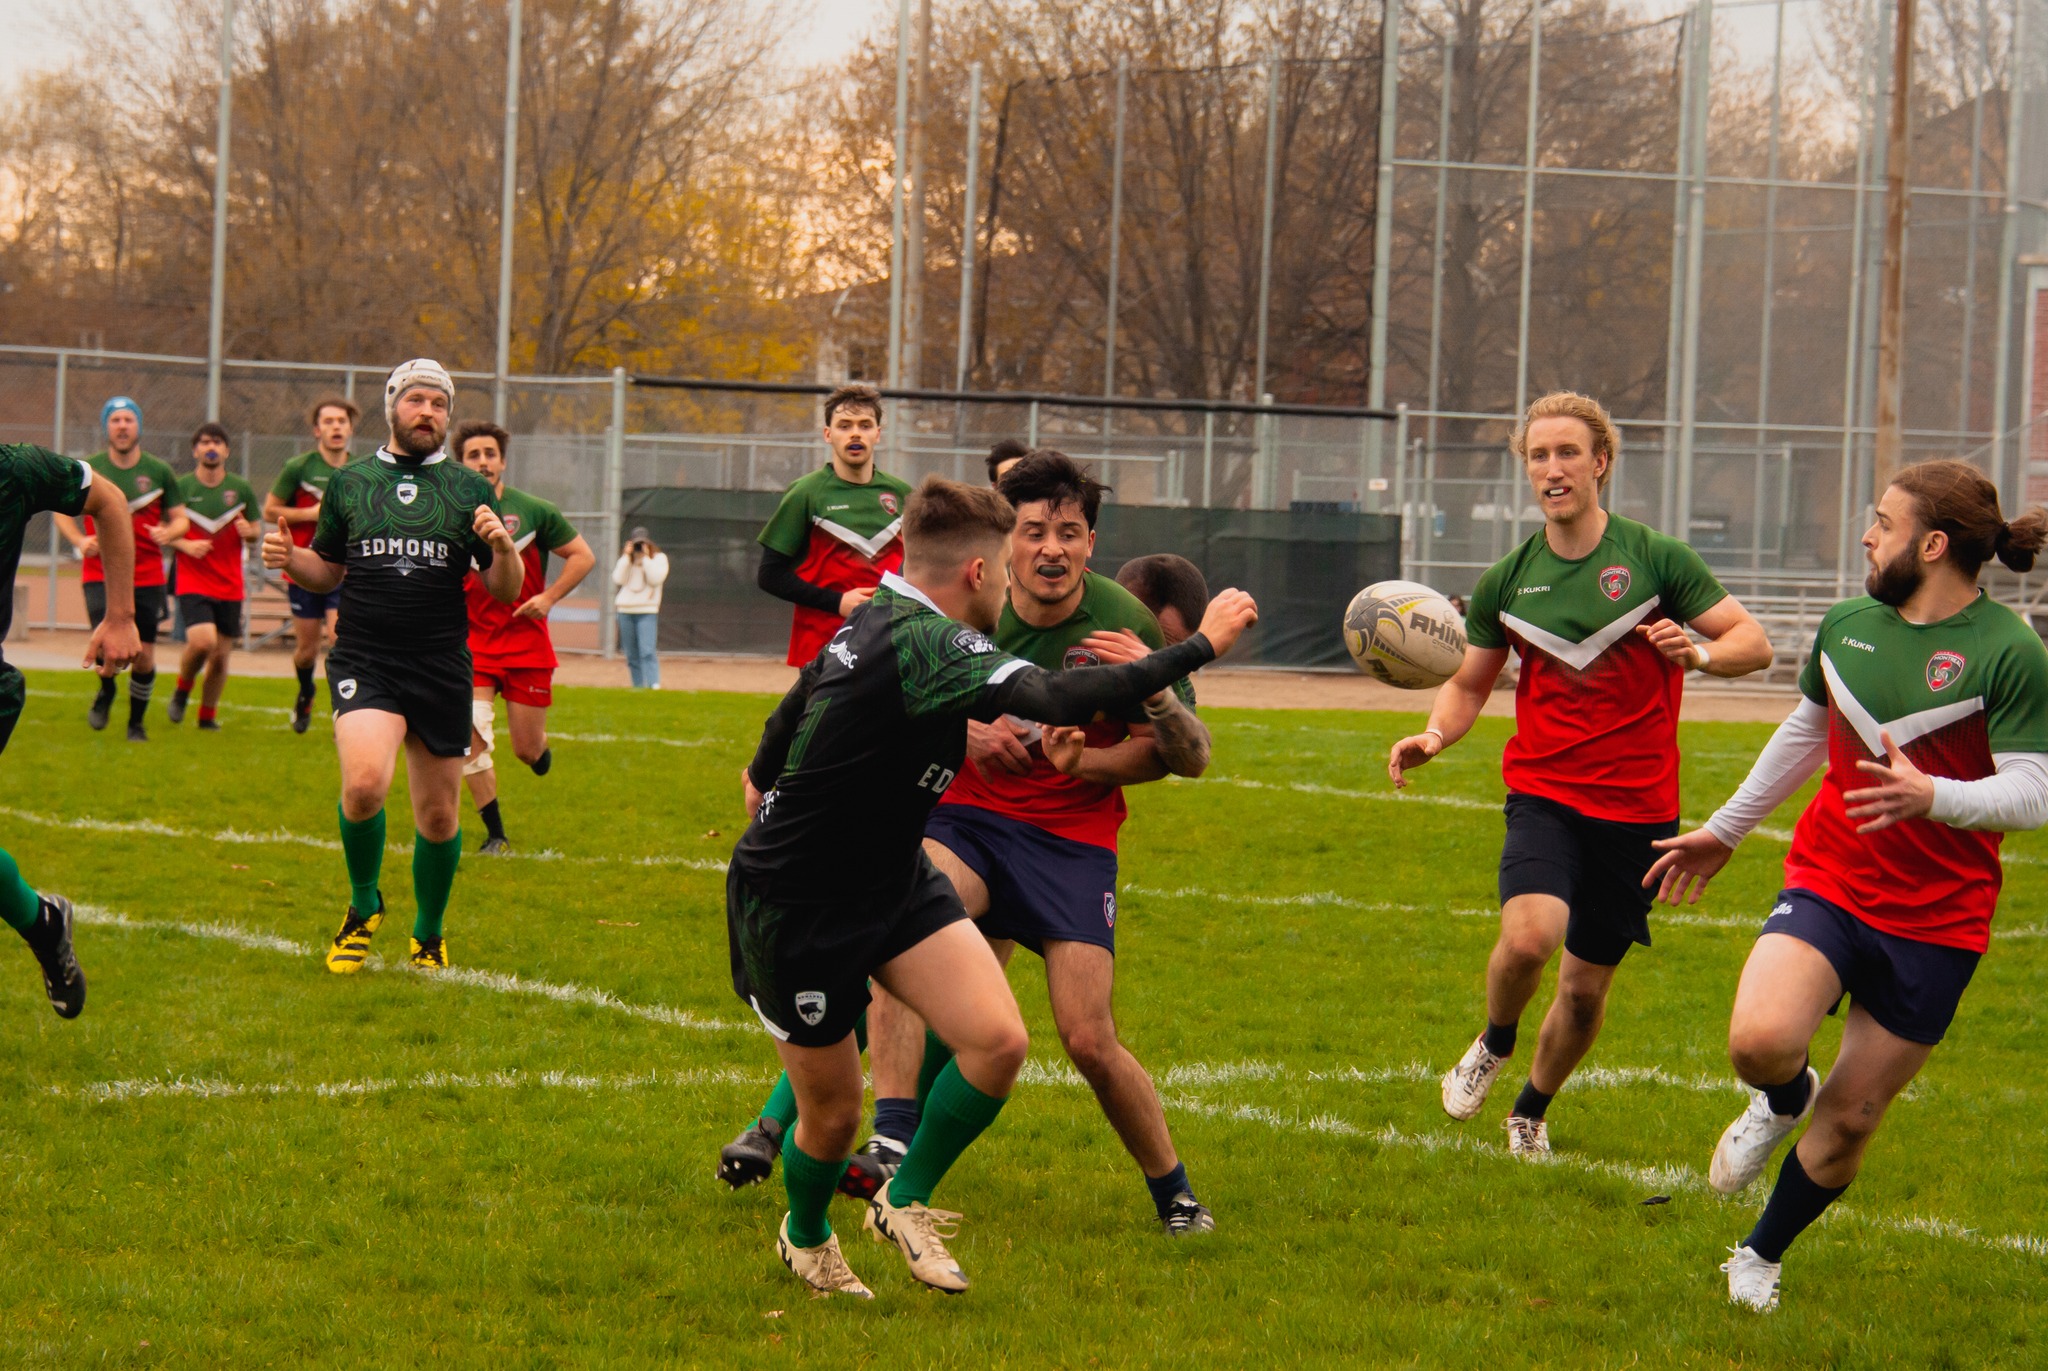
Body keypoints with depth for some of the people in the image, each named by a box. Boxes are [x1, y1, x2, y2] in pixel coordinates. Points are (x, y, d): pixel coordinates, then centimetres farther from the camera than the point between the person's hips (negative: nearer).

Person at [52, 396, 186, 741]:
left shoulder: (159, 471, 3)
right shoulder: (89, 470, 0)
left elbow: (180, 518, 9)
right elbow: (62, 509, 11)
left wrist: (170, 532, -15)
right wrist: (79, 540, -8)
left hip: (147, 577, 1)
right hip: (101, 574, -1)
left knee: (144, 656, 2)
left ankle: (136, 723, 25)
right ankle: (105, 692, 14)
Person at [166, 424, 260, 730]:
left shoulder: (241, 489, 5)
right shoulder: (180, 487, -1)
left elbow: (256, 532, 13)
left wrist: (249, 531, -11)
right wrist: (185, 545, -16)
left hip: (230, 587, 3)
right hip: (192, 582, -3)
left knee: (221, 657, 4)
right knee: (202, 641, -23)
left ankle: (208, 716, 24)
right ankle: (182, 690, 6)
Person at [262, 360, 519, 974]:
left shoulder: (469, 490, 7)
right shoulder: (348, 484, 10)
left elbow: (506, 592, 7)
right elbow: (326, 573, 20)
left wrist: (502, 548, -14)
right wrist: (289, 559, -1)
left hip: (441, 667, 1)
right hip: (364, 662, -1)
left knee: (438, 816, 5)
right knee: (364, 783, -24)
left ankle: (428, 935, 30)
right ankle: (363, 906, 2)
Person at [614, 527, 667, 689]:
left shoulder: (659, 558, 3)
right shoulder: (625, 559, 13)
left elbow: (655, 579, -12)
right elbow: (618, 579, -3)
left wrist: (646, 558, -12)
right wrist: (627, 556, -6)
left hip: (647, 611, -5)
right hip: (625, 610, 5)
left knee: (647, 651, -18)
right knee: (631, 655, 6)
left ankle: (654, 685, -25)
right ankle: (638, 686, 12)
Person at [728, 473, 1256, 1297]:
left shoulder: (877, 616, 1)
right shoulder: (924, 643, -29)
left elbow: (798, 701, 21)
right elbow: (1061, 700, -42)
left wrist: (767, 777, 42)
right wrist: (1201, 647, -35)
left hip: (892, 880, 9)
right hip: (795, 910, -9)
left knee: (998, 1041, -9)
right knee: (834, 1112, 6)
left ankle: (904, 1202, 14)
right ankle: (806, 1239, 38)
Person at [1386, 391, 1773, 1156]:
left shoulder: (1656, 560, -3)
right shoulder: (1506, 581, 5)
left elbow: (1753, 643, -2)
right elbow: (1469, 683, 15)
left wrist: (1698, 654, -24)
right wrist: (1434, 734, -6)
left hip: (1636, 805, 0)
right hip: (1543, 791, 0)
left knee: (1586, 987, 6)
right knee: (1529, 934, -26)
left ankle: (1532, 1109, 33)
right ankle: (1495, 1045, 6)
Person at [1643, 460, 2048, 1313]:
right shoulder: (1847, 626, 4)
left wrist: (1932, 796, -34)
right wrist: (1723, 832, 29)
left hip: (1936, 921, -3)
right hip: (1827, 883, 3)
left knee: (1851, 1119, 6)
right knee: (1760, 1041, -25)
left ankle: (1761, 1257, 30)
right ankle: (1783, 1099, 13)